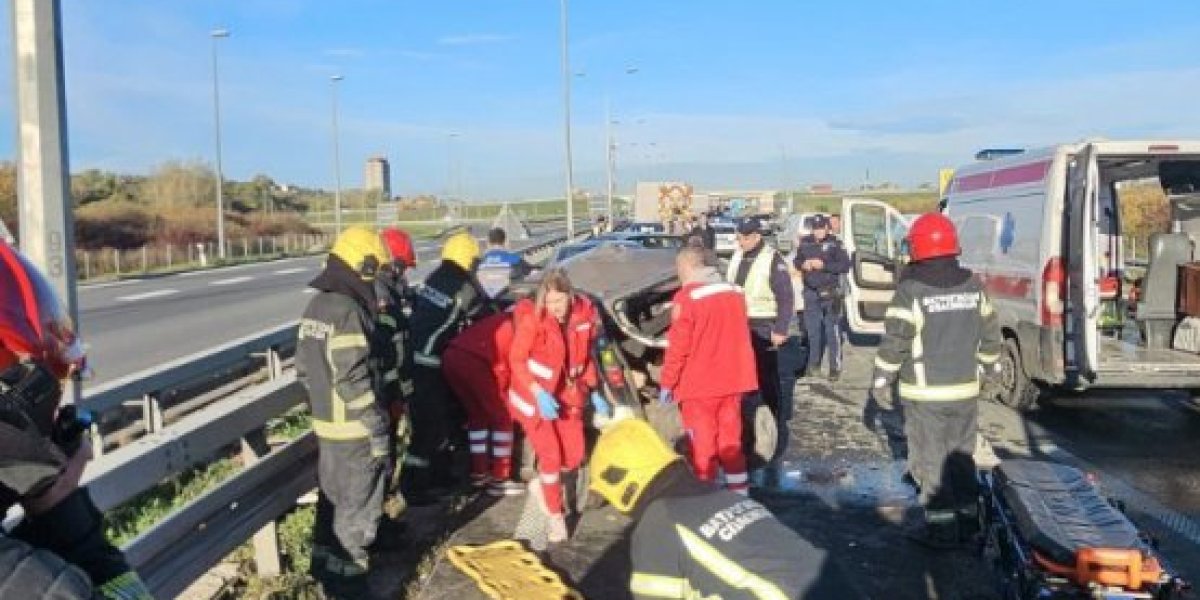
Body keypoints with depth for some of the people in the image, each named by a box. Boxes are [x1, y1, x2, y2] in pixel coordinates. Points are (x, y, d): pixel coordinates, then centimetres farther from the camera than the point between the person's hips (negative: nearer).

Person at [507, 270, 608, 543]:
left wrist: (593, 393, 5)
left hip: (567, 396, 5)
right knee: (551, 456, -8)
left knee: (574, 456, 7)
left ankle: (545, 484, 37)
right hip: (534, 398, -5)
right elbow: (516, 360, -17)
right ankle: (555, 515, 9)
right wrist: (539, 394, -26)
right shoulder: (532, 319, -22)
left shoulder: (584, 315, -8)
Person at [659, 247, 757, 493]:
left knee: (703, 446, 3)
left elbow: (678, 346, -14)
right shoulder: (734, 293, 6)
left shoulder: (686, 298, -14)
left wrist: (667, 383, -6)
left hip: (699, 385, -6)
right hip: (731, 381, 6)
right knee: (731, 441, 16)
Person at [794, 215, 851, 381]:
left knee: (832, 331, -3)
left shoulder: (835, 244, -7)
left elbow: (845, 266, -12)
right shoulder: (805, 242, 6)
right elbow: (797, 261, 17)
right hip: (811, 293, 5)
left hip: (830, 293, -4)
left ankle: (835, 367, 3)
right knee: (813, 330, 13)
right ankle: (814, 363, 27)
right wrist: (803, 265, -6)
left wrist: (824, 265, -20)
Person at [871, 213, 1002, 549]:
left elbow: (895, 341, -15)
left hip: (925, 392, -6)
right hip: (965, 388, 6)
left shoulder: (912, 289, -15)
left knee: (931, 459, 2)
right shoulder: (973, 285, 4)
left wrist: (881, 380, -5)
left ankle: (942, 527, 5)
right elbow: (989, 332, 13)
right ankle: (967, 519, 24)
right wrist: (990, 365, 28)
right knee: (961, 455, 17)